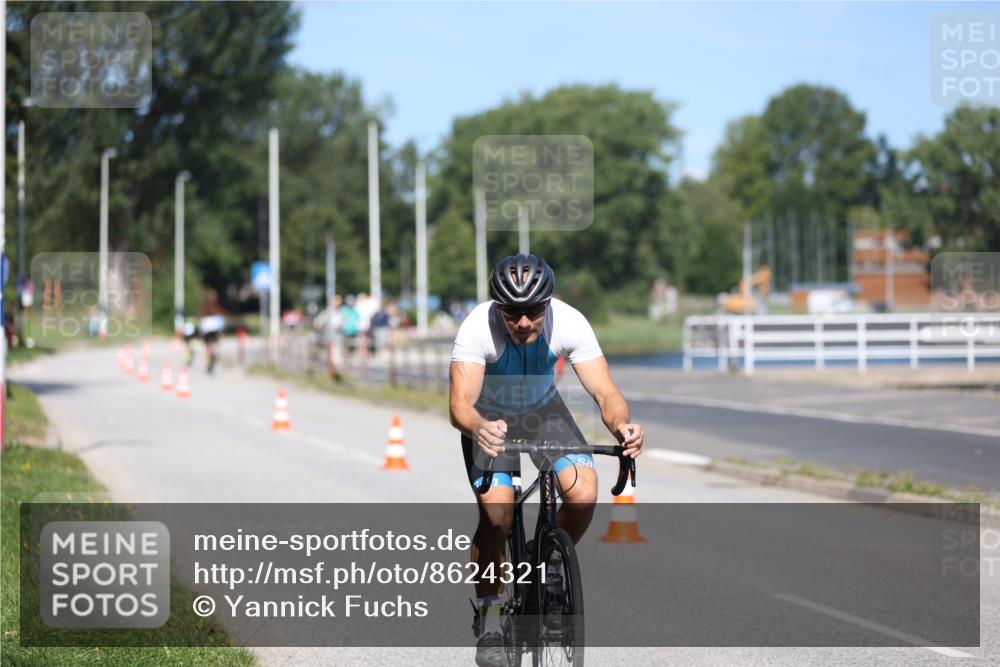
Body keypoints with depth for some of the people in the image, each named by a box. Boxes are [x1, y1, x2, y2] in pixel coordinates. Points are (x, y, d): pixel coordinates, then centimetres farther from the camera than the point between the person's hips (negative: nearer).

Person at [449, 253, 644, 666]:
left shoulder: (569, 323, -27)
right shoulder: (478, 329, -32)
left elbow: (605, 392, -29)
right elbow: (460, 403, -40)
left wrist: (621, 425, -51)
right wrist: (478, 427, -63)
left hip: (543, 409, 2)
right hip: (489, 416, -2)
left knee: (583, 494, -21)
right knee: (496, 512, -23)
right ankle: (489, 615, -1)